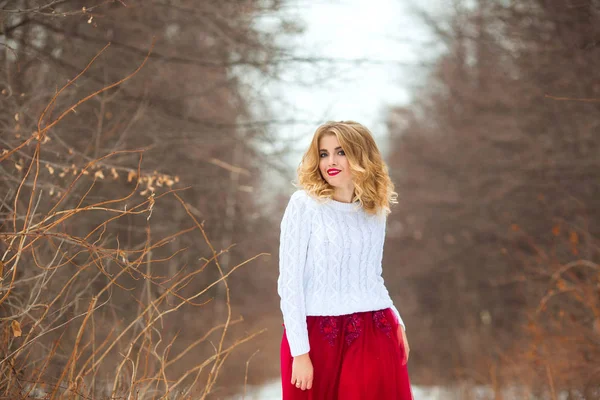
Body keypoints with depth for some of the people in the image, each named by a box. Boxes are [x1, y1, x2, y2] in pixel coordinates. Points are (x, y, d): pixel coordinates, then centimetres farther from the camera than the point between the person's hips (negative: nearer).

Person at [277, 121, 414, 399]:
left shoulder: (375, 211, 10)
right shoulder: (304, 204, -4)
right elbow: (289, 281, -7)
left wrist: (397, 323, 4)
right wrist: (299, 351, -12)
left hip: (375, 336, 4)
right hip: (318, 336, -4)